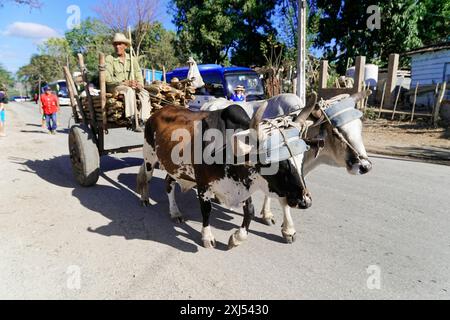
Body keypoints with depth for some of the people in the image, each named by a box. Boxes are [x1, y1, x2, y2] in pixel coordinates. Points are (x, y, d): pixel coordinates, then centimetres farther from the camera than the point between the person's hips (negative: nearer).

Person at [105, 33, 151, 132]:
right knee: (129, 91, -35)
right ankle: (134, 121, -41)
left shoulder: (132, 59, 11)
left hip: (131, 86, 4)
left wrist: (140, 84, -16)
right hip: (114, 87, -4)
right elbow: (108, 79, -12)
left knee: (144, 93, -23)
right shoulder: (109, 59, -3)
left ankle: (146, 120, -28)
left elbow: (138, 74, 8)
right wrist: (124, 82, -24)